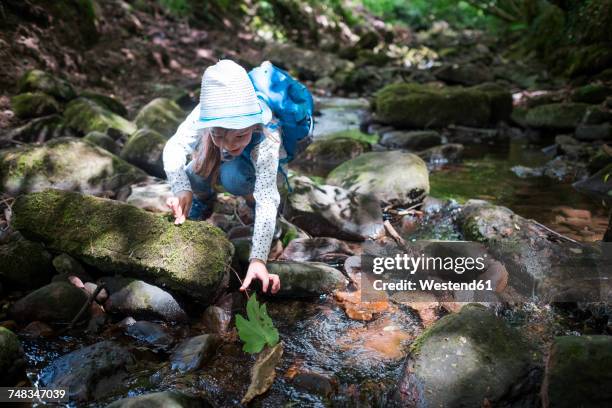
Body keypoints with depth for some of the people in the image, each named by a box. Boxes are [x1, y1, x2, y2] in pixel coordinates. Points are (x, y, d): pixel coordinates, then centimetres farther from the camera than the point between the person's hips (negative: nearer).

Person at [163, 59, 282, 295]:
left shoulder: (266, 142, -43)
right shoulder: (205, 115, -37)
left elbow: (267, 202, -46)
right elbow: (175, 146, -40)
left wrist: (258, 259, -54)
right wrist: (181, 189, -59)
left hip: (256, 166, -3)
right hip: (216, 160, 4)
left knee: (232, 176, -36)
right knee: (196, 174, -26)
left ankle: (252, 200, -5)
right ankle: (203, 198, 7)